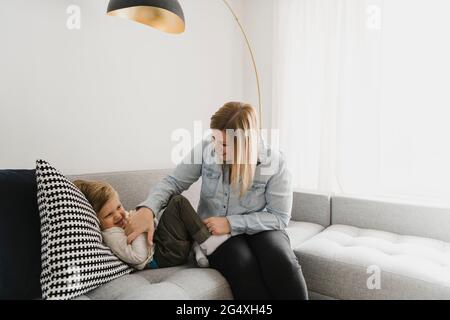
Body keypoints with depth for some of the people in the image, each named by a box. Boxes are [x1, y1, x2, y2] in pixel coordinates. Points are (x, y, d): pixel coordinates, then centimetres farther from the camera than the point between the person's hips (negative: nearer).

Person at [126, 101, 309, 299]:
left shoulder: (274, 162, -16)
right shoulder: (206, 149, -10)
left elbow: (279, 217, -11)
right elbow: (173, 182, -5)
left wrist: (231, 223, -20)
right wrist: (147, 209, -25)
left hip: (259, 229, 0)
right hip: (213, 232, 1)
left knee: (282, 262, -33)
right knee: (243, 267, -32)